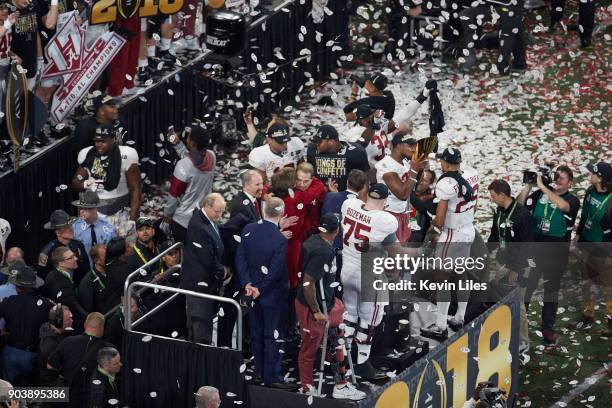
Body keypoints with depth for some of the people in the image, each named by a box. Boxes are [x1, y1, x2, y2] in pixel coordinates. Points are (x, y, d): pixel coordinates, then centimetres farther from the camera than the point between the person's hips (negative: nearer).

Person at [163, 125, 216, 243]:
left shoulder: (183, 165, -26)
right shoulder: (211, 157, -10)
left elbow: (174, 194, -16)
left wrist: (167, 214, -2)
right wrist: (177, 144, 9)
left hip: (183, 220, -6)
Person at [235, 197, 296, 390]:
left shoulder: (248, 229, -6)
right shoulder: (280, 240, -23)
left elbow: (240, 258, -5)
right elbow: (275, 272, -22)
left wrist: (247, 284, -5)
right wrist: (260, 289, -9)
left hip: (252, 289, 6)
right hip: (272, 294, -6)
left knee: (256, 334, 17)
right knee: (273, 335, 4)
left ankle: (259, 373, 27)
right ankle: (272, 377, 9)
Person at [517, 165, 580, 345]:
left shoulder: (572, 200, -7)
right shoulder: (540, 194, 1)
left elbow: (562, 205, -30)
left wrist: (542, 186, -29)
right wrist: (529, 185, -14)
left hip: (557, 253, -1)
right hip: (534, 247, 1)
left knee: (551, 290, 10)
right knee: (525, 287, 5)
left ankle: (548, 328, 19)